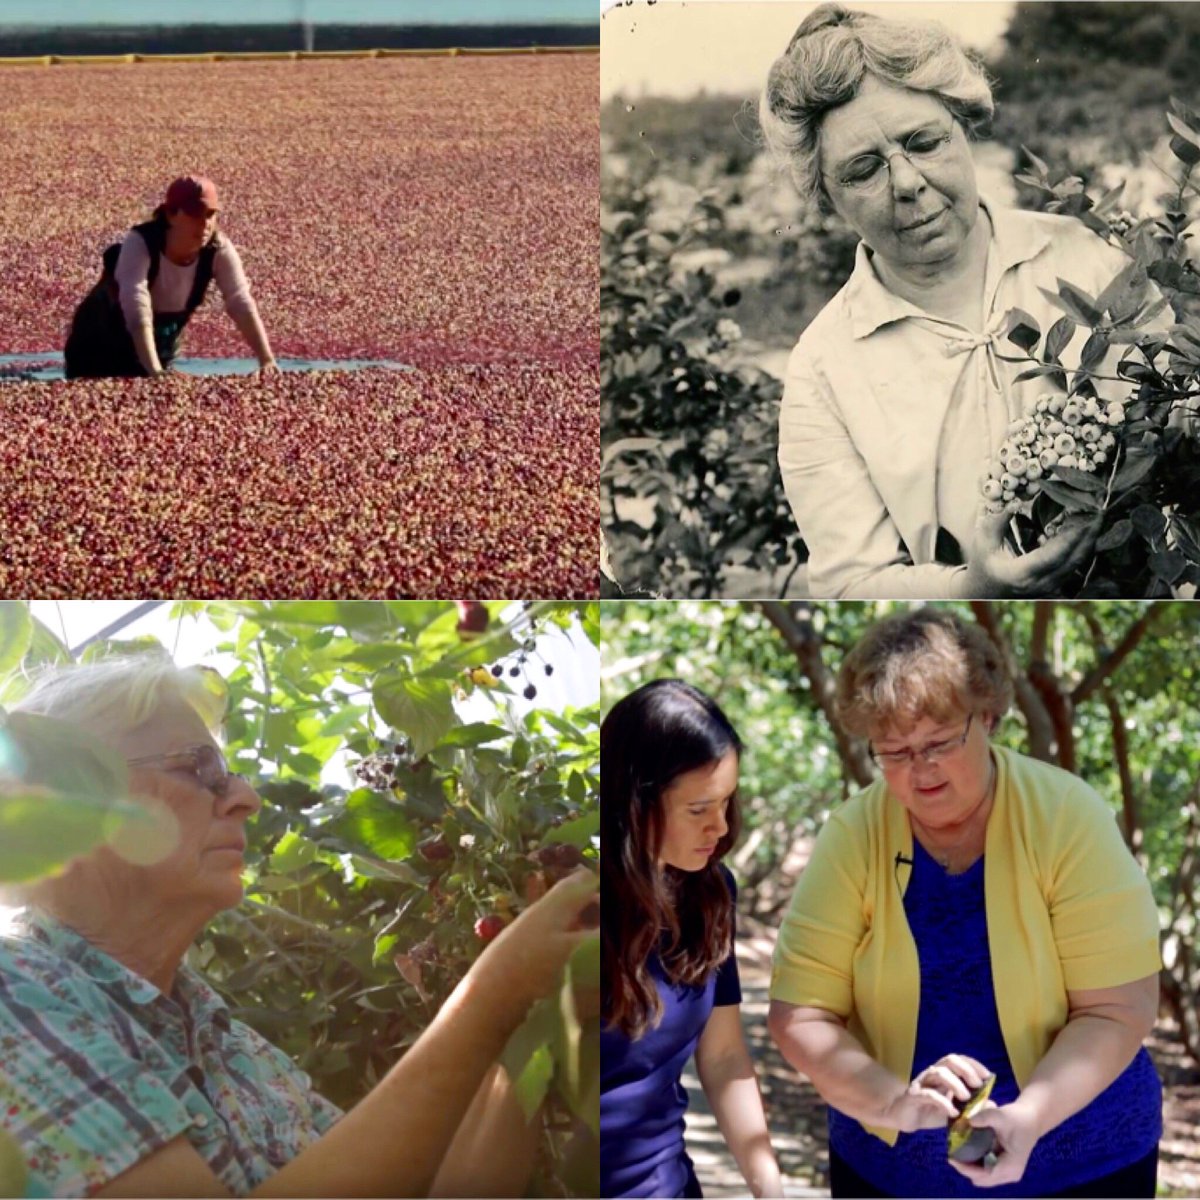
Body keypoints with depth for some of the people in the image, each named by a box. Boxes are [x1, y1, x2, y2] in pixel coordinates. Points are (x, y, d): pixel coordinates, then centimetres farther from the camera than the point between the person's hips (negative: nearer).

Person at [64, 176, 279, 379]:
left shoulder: (218, 250, -21)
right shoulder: (140, 243, -34)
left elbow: (242, 305, -25)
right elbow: (138, 313, -45)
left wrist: (267, 360, -38)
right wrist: (155, 372, -57)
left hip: (161, 346, 4)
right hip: (101, 345, -4)